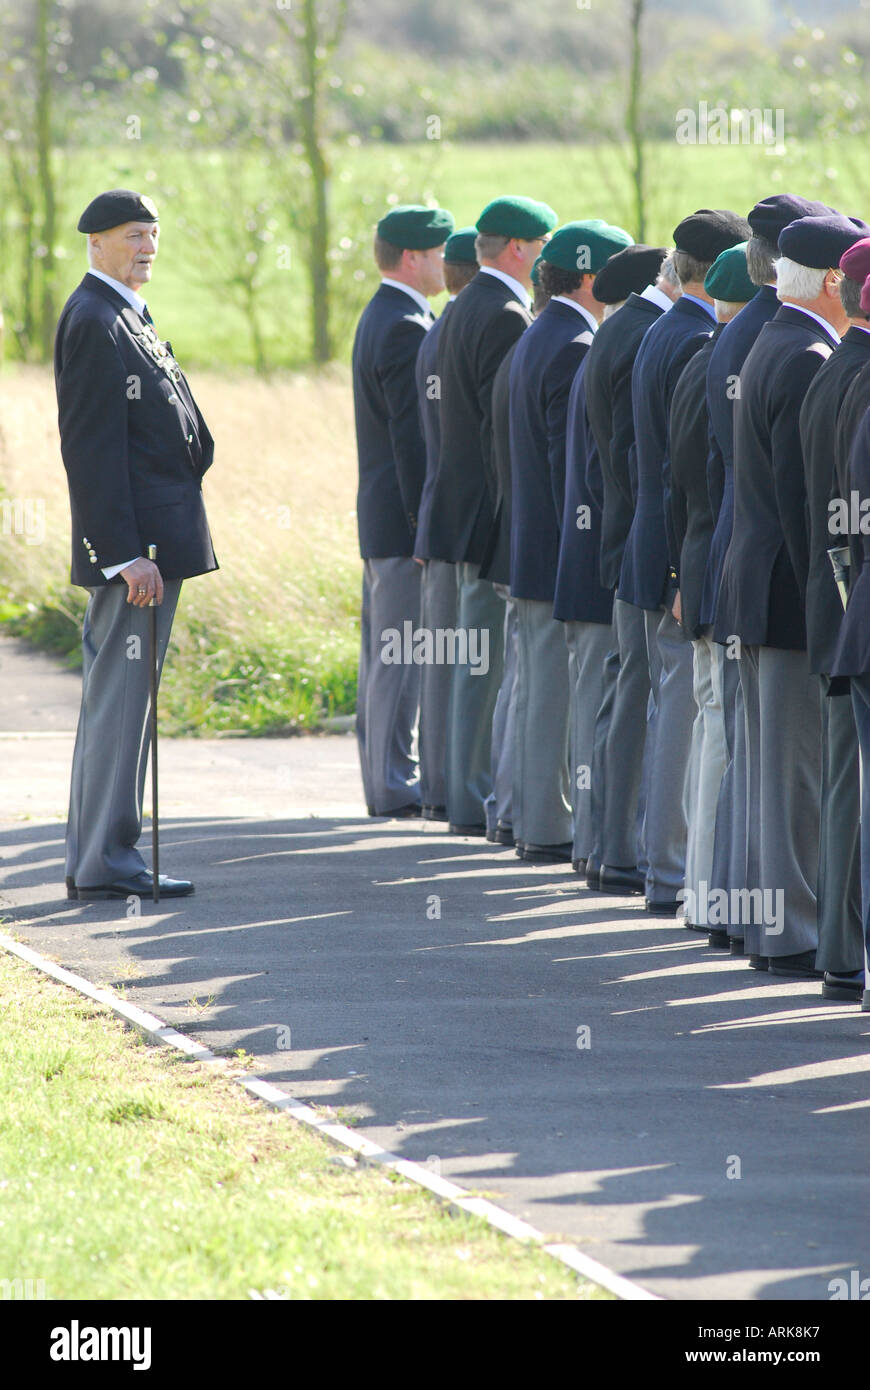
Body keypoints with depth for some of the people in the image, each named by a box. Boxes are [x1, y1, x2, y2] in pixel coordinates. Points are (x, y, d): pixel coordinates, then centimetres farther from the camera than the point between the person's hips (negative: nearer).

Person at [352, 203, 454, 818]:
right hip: (406, 517, -11)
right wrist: (428, 524, -20)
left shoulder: (382, 318, 16)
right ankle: (394, 785, -3)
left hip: (382, 514, 11)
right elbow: (412, 437, -20)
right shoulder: (406, 329, -17)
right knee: (402, 656, -6)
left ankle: (384, 777, 19)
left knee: (384, 654, 14)